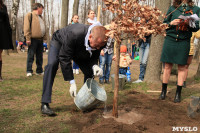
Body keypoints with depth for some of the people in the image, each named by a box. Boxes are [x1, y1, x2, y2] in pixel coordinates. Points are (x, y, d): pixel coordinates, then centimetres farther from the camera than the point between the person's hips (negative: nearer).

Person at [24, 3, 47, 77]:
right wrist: (28, 38, -17)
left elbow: (43, 28, 23)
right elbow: (26, 27, -9)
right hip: (33, 39, -7)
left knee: (40, 56, 10)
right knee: (31, 55, -4)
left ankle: (39, 71, 17)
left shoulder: (40, 17, 23)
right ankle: (29, 71, 1)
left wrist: (45, 37, 12)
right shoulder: (29, 15, -1)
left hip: (40, 39, 8)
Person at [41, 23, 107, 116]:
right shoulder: (74, 34, -45)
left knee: (89, 71, -7)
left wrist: (94, 66, -36)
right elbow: (64, 58, -38)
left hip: (79, 51, 5)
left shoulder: (100, 41, -30)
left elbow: (94, 57, -11)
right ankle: (45, 104, -24)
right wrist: (72, 82, -37)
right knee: (52, 64, -30)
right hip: (59, 42, -4)